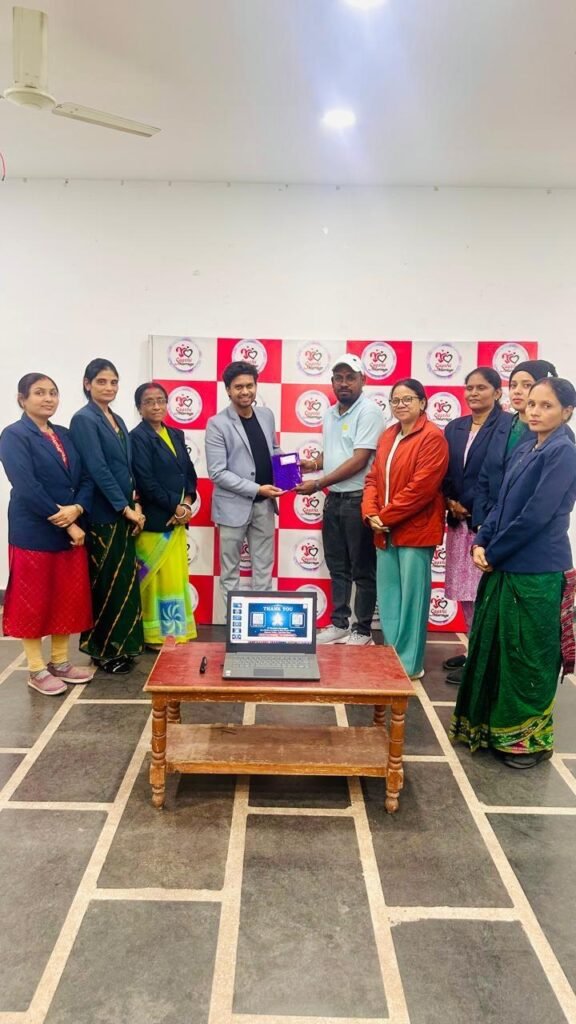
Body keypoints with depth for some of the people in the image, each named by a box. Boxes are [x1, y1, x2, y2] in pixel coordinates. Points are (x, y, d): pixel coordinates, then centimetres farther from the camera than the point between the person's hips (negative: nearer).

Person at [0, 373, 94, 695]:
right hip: (34, 533, -6)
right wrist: (65, 523, -17)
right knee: (33, 602, 4)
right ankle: (37, 670, 16)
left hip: (72, 528, 6)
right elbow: (27, 488, -17)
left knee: (68, 599, 11)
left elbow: (86, 478, 6)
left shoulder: (66, 435, 12)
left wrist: (77, 509, -14)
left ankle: (60, 662, 25)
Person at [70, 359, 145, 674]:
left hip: (123, 513, 8)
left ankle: (118, 645, 24)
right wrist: (126, 507, -16)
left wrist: (135, 504, 2)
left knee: (123, 580, 12)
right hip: (101, 514, -8)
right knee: (104, 582, 1)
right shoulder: (83, 420, -10)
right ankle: (101, 649, 15)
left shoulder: (117, 421, 14)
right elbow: (97, 470, -17)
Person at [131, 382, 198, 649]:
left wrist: (186, 504, -4)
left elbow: (189, 472, 12)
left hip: (177, 518, 7)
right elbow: (146, 482, -15)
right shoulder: (138, 437, -8)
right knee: (156, 578, 1)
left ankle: (175, 632, 23)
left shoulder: (176, 435, 13)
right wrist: (176, 507, -13)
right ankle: (155, 635, 13)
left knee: (177, 576, 12)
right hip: (154, 519, -7)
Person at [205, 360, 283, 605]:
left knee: (264, 568, 13)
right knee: (230, 570, 9)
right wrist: (257, 489, -19)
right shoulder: (217, 424, -11)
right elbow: (217, 473, -15)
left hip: (264, 504, 5)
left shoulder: (267, 415, 6)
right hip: (234, 505, -5)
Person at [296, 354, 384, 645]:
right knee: (337, 566, 15)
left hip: (358, 499, -8)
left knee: (362, 569, 3)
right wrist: (313, 464, 3)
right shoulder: (330, 413, 13)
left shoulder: (368, 411, -12)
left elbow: (359, 460, -19)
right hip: (333, 499, 8)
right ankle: (339, 623, 27)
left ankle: (363, 631, 15)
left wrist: (318, 483, -17)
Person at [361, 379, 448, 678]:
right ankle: (392, 656, 26)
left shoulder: (432, 437, -10)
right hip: (385, 531, 8)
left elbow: (421, 488, -17)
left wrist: (385, 516, -14)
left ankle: (410, 663, 11)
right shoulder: (387, 436, 15)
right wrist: (371, 513, -4)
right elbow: (373, 478, 13)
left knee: (411, 597, -1)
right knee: (388, 597, 13)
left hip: (415, 530, -7)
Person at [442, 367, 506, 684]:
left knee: (482, 594, -2)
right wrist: (450, 501, -2)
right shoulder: (454, 428, 13)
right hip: (459, 522, 6)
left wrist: (473, 508, -11)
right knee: (465, 592, 11)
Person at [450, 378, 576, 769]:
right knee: (491, 647, 15)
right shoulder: (524, 450, 12)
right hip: (506, 566, 8)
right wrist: (481, 543, -1)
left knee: (528, 656, 4)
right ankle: (489, 726, 30)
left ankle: (531, 737, 21)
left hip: (538, 573, -8)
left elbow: (535, 516, -19)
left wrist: (493, 553, -11)